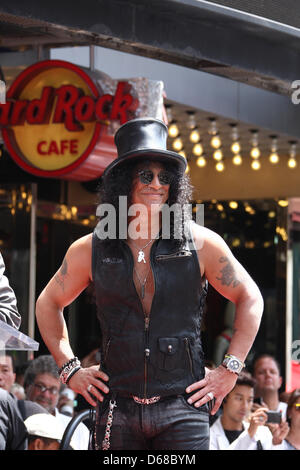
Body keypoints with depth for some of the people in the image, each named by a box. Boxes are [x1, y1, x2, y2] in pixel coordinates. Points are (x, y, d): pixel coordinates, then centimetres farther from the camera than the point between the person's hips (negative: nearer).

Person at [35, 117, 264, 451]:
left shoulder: (201, 244, 1)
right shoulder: (89, 250, 5)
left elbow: (250, 298, 10)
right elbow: (48, 303, 20)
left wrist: (229, 370, 4)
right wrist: (69, 369, 11)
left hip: (183, 408, -1)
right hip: (117, 408, 2)